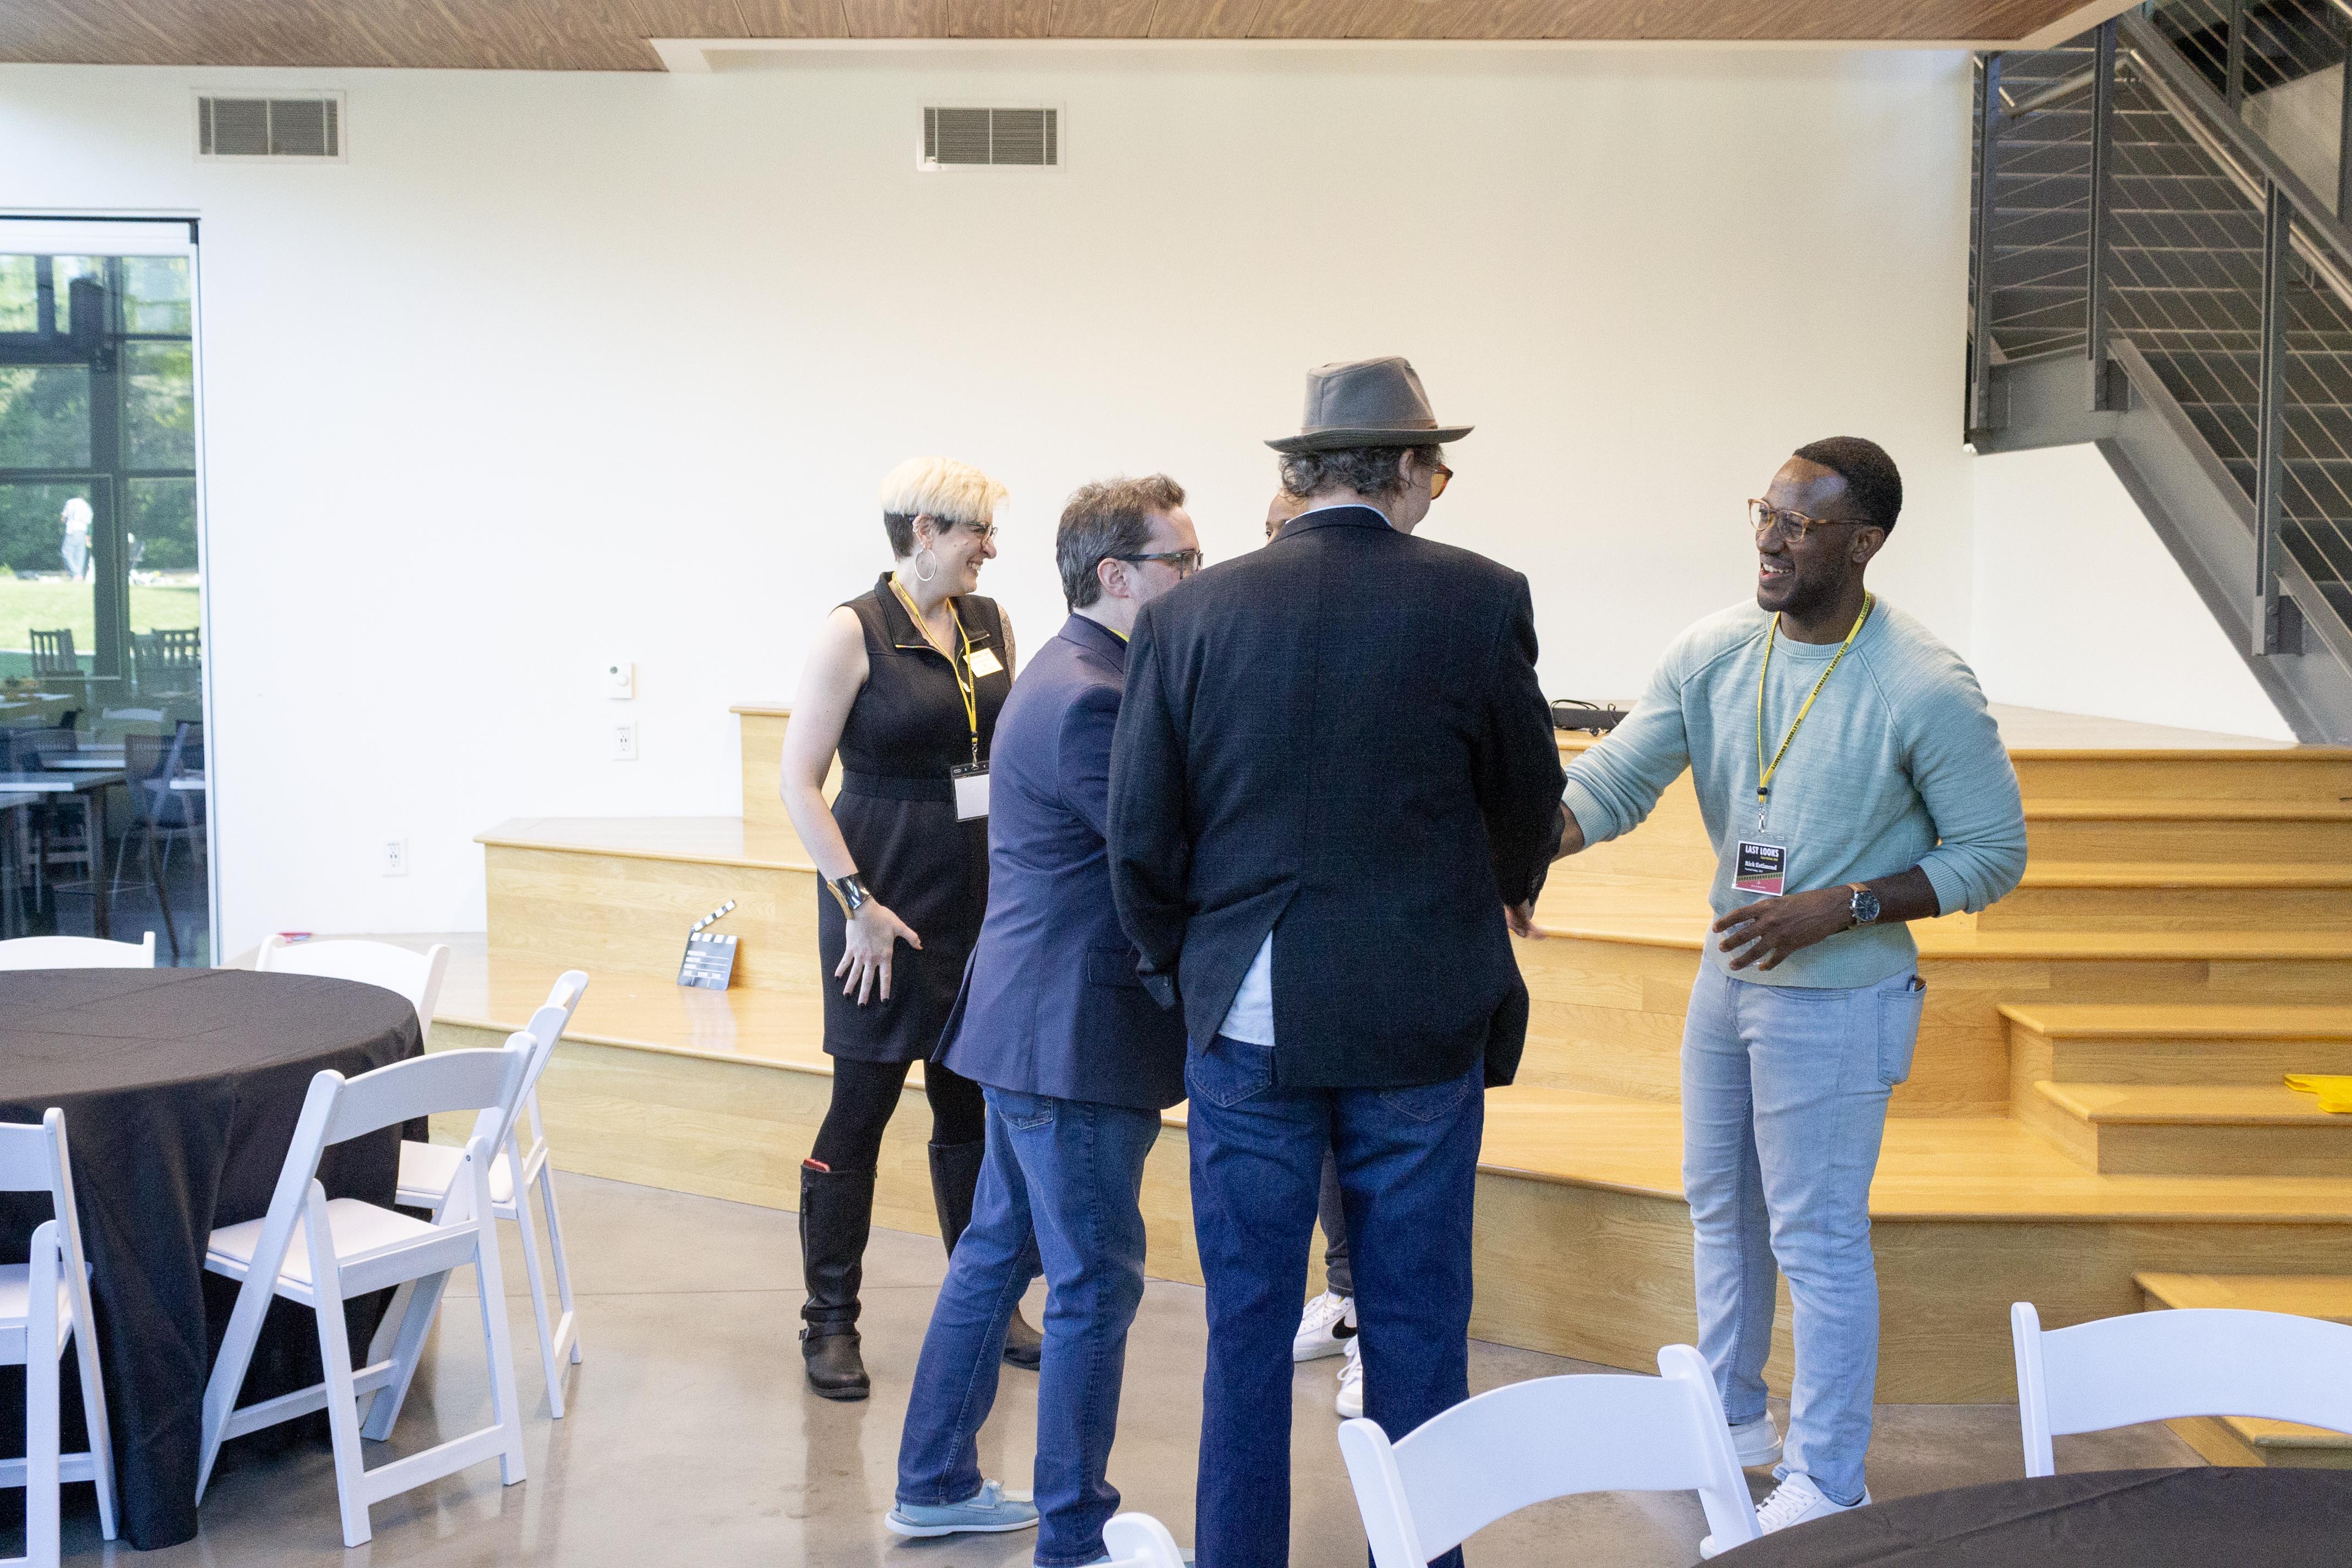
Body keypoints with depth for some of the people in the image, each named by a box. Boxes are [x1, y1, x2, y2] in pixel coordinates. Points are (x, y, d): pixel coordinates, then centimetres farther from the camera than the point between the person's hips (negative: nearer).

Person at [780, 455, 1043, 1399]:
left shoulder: (991, 626, 8)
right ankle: (830, 1321, 13)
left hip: (984, 895, 6)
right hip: (884, 899, -5)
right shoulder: (855, 631, -9)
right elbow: (799, 780, -10)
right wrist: (857, 902, -14)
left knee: (973, 1100, 14)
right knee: (861, 1108, 1)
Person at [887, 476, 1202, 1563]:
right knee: (1094, 1283, 0)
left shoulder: (1070, 672, 13)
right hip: (1073, 1034, -11)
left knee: (998, 1250, 19)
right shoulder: (1090, 699, -21)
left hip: (1031, 1017, 11)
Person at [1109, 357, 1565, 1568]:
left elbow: (1139, 843, -2)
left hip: (1245, 1025, 1)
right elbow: (1532, 811, 6)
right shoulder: (1478, 601, -6)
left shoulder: (1187, 614, -3)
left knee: (1246, 1335, 11)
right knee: (1415, 1333, 11)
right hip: (1422, 1017, -1)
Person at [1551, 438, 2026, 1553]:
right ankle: (1731, 1420, 39)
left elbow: (1993, 854, -12)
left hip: (1836, 999, -7)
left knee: (1817, 1240, 1)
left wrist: (1838, 908, -22)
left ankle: (1824, 1486, 17)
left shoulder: (1926, 692, -20)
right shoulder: (1712, 655, -4)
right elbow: (1610, 784, -8)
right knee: (1721, 1205, 20)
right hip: (1729, 974, 7)